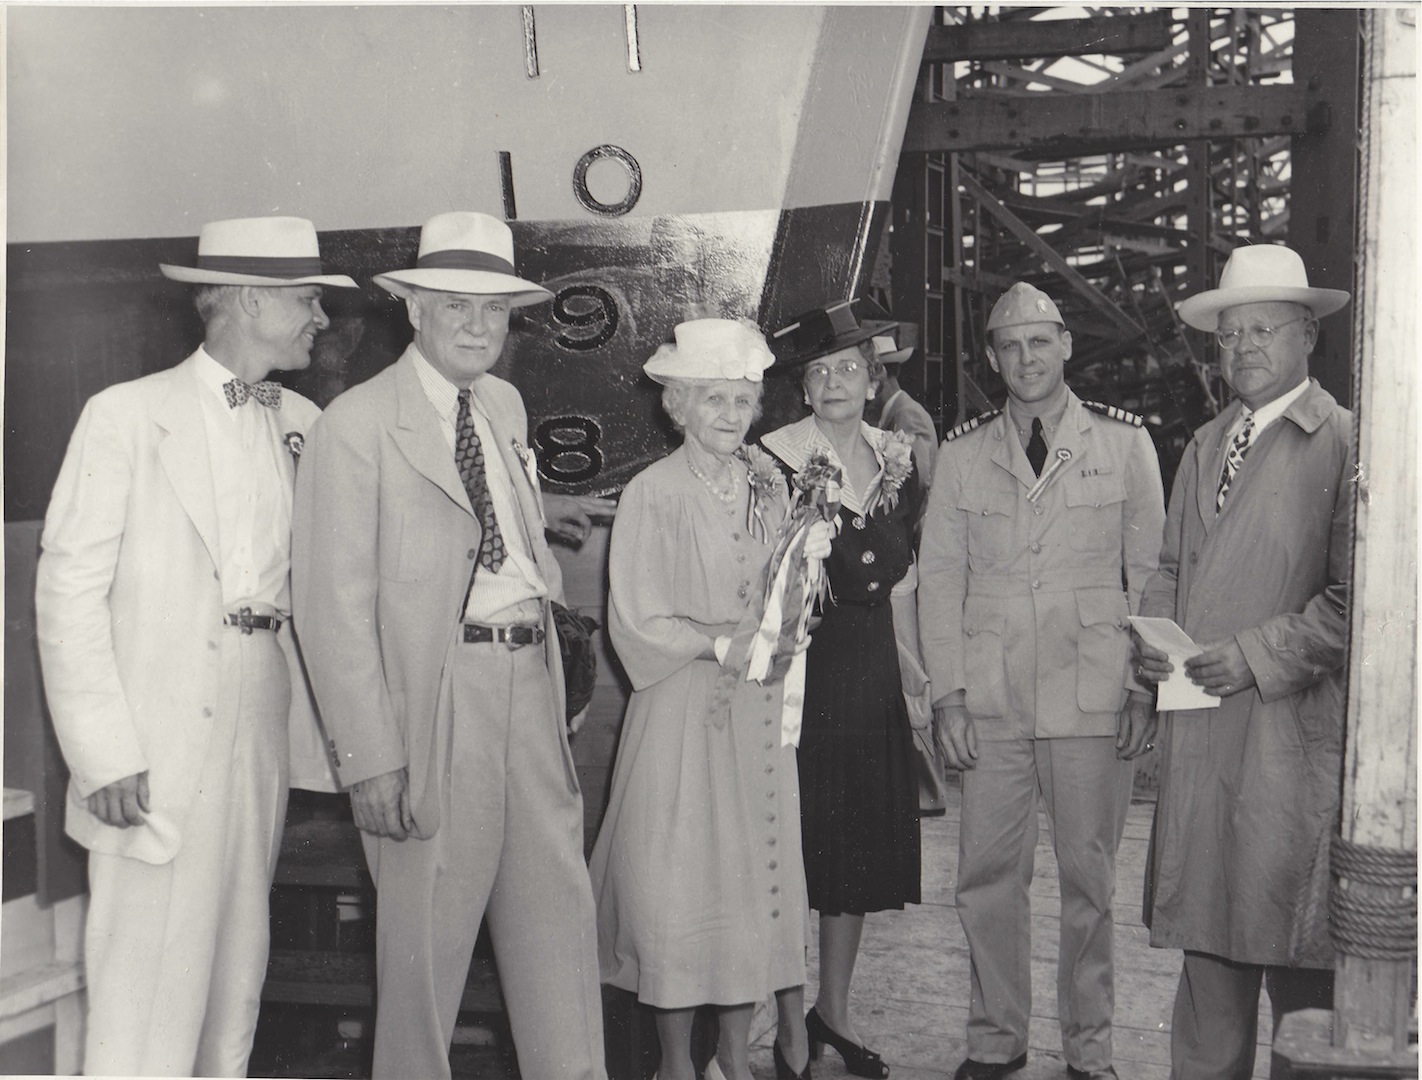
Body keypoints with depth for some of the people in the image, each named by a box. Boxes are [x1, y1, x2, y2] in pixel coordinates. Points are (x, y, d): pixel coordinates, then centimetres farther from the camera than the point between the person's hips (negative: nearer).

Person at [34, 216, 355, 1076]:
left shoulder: (302, 423, 10)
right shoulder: (127, 416, -5)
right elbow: (69, 591, -7)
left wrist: (321, 729, 0)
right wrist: (105, 752, -12)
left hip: (262, 731, 5)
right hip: (158, 741, -5)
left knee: (237, 969, 13)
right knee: (148, 979, -2)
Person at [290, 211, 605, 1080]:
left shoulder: (506, 405, 15)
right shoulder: (357, 423, -7)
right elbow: (336, 606, -12)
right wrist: (370, 757, -16)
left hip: (532, 680, 6)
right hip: (436, 691, -6)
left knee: (560, 909, 9)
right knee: (427, 929, 4)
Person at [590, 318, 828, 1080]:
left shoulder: (768, 482, 9)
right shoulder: (653, 494, -7)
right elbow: (636, 620, -8)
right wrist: (716, 642, -20)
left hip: (759, 708, 5)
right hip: (682, 709, -5)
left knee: (758, 873, 8)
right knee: (676, 881, 0)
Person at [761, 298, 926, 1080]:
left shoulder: (895, 456, 10)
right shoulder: (775, 455, -5)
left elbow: (898, 564, 9)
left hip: (870, 665, 5)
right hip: (797, 663, -5)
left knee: (862, 840, 9)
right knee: (791, 838, -3)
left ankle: (834, 1007, 23)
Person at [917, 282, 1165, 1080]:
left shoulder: (1123, 441, 5)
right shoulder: (963, 453, 9)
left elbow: (1151, 569, 5)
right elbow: (939, 577, 9)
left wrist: (1144, 687, -1)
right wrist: (949, 693, 2)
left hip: (1094, 699, -1)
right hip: (991, 701, 2)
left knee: (1090, 878, 6)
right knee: (988, 876, 5)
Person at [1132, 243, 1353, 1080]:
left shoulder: (1347, 444, -4)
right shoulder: (1206, 445, 17)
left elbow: (1357, 596, -10)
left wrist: (1259, 656, -15)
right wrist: (1152, 635, 5)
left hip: (1294, 732, -6)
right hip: (1200, 730, 6)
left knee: (1293, 938, -1)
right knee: (1205, 930, 11)